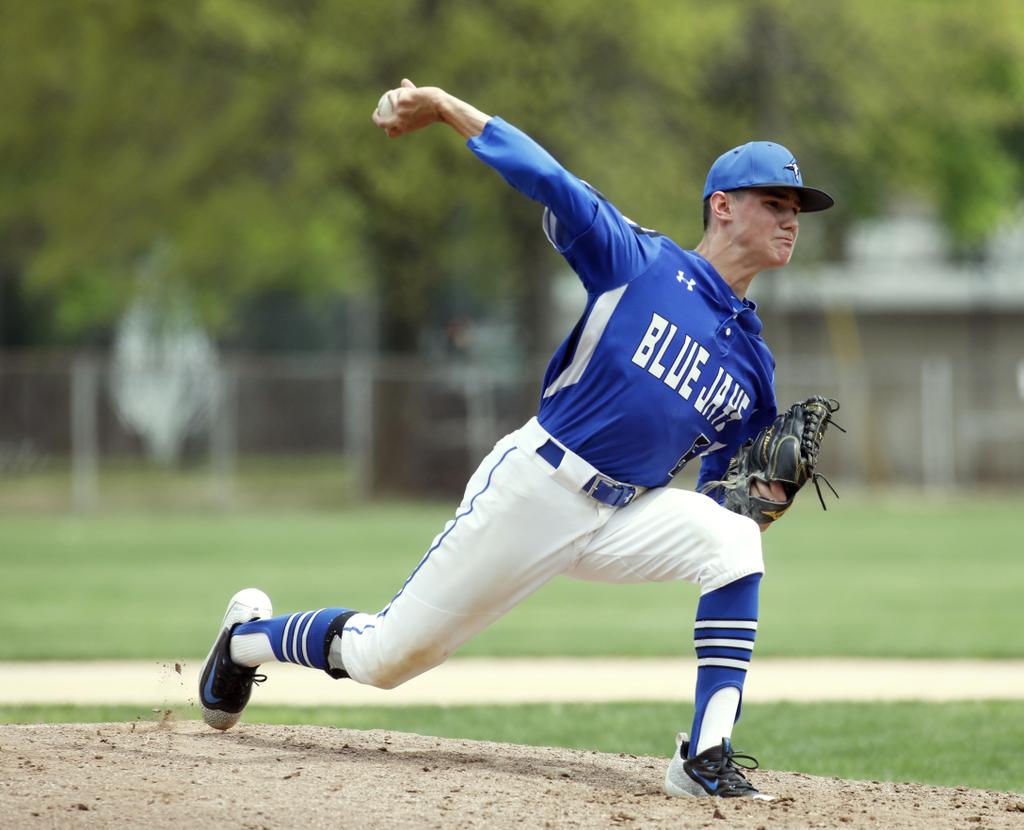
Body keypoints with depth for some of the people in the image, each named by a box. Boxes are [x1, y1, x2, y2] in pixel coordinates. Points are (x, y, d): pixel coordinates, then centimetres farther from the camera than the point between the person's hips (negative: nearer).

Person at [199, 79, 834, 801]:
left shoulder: (753, 362, 9)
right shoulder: (641, 262, -5)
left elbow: (720, 496, 13)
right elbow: (545, 177, -14)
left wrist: (764, 495, -9)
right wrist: (442, 108, -22)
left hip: (624, 516, 4)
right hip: (531, 490, -4)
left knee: (732, 539, -26)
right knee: (384, 659, 1)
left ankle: (707, 757, -23)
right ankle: (248, 635, 33)